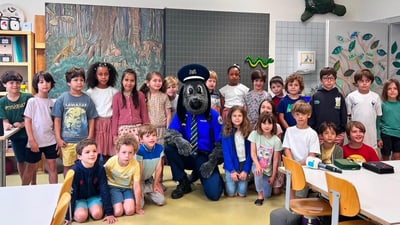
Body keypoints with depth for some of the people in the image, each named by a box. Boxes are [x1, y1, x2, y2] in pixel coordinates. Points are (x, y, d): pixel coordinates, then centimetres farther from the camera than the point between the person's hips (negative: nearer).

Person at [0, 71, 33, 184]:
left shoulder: (28, 97, -9)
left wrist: (23, 124, -21)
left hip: (30, 134, -2)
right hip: (15, 136, 2)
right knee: (20, 161, 16)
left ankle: (33, 184, 26)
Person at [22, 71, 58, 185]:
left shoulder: (52, 102, 5)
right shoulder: (32, 101, -7)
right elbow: (27, 121, -9)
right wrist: (32, 140, -14)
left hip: (51, 141, 3)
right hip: (35, 141, -3)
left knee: (53, 167, 6)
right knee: (31, 168, 9)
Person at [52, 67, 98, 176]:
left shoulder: (87, 99, 0)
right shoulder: (62, 98, -3)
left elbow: (91, 119, 4)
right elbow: (57, 120, -1)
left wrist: (90, 137, -1)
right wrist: (58, 138, -4)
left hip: (84, 140, 1)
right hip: (67, 140, -1)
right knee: (68, 166, 12)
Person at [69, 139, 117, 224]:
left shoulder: (100, 169, -16)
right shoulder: (75, 171, -23)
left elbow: (105, 190, -12)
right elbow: (71, 193, -18)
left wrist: (109, 213, -13)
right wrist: (68, 216, -16)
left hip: (94, 197, 2)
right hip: (79, 198, -2)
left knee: (97, 214, -25)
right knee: (81, 216, -27)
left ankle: (89, 209, 7)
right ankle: (83, 209, 6)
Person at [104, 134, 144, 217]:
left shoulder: (135, 164, -24)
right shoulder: (111, 162, -24)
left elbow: (137, 186, -16)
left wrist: (138, 207, -9)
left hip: (127, 188, 1)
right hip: (113, 186, -1)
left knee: (130, 211, -20)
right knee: (118, 212, -20)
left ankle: (123, 202, 10)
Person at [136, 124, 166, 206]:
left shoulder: (160, 148, -13)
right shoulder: (139, 151, -27)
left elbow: (159, 168, -5)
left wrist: (155, 183, 0)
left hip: (149, 179, 5)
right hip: (138, 179, -4)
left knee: (161, 201, -4)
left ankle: (146, 192, 19)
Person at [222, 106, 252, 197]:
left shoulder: (248, 131, -3)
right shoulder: (226, 132, -5)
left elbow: (250, 152, -3)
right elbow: (226, 152, -6)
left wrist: (246, 170, -11)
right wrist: (232, 170, -13)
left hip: (244, 164, 1)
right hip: (231, 165, -1)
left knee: (242, 193, -6)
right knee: (231, 193, -6)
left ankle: (247, 179, 24)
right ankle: (227, 181, 24)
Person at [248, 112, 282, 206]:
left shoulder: (276, 140, -13)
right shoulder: (255, 134, -12)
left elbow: (275, 159, -8)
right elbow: (253, 153, -12)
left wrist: (273, 176, -5)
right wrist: (258, 165, -28)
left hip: (268, 170, 1)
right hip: (257, 165, -1)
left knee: (267, 195, -1)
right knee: (258, 172, -37)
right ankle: (260, 195, -15)